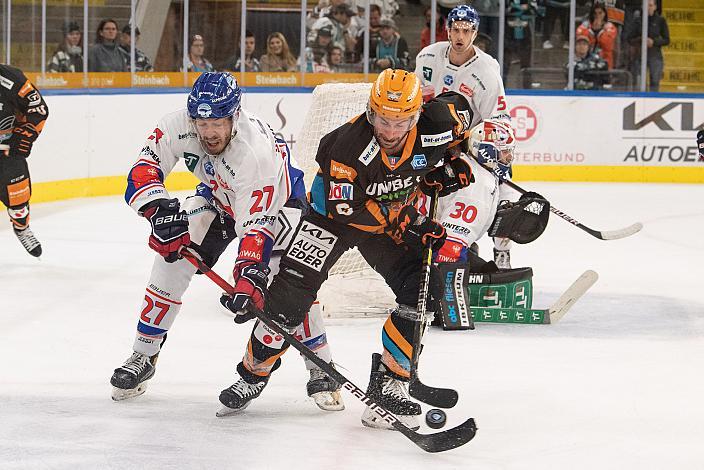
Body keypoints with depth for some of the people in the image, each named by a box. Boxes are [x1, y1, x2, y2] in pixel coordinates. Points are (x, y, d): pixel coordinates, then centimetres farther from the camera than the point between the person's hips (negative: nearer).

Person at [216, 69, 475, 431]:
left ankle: (388, 380, -2)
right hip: (335, 206, -3)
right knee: (293, 287, -12)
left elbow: (459, 106, 0)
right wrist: (403, 223, -30)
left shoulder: (433, 127, -25)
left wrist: (447, 167, -6)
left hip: (398, 214, 4)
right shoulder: (350, 143, -35)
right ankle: (254, 373, 6)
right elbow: (346, 209, -29)